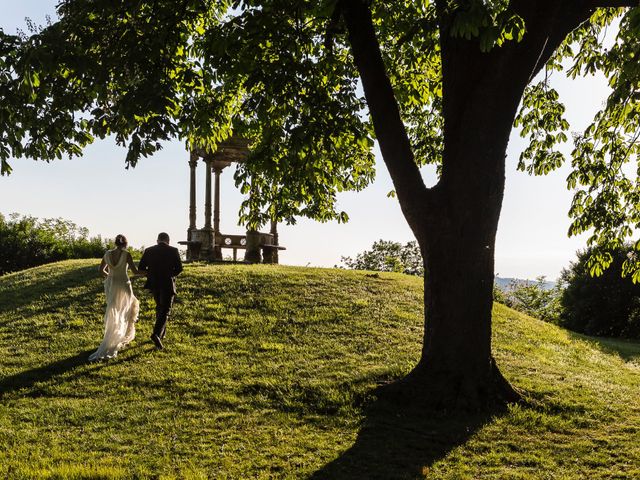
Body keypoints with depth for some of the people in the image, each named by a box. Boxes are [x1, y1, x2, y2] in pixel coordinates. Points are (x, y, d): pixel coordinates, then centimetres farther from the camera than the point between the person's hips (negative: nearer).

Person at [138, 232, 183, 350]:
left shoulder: (149, 251, 2)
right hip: (168, 284, -4)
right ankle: (157, 334, -22)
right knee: (165, 310, -3)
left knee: (159, 308, 22)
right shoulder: (173, 251, -5)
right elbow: (179, 268, -11)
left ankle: (162, 332, 30)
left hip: (154, 284, 4)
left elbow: (141, 268, 0)